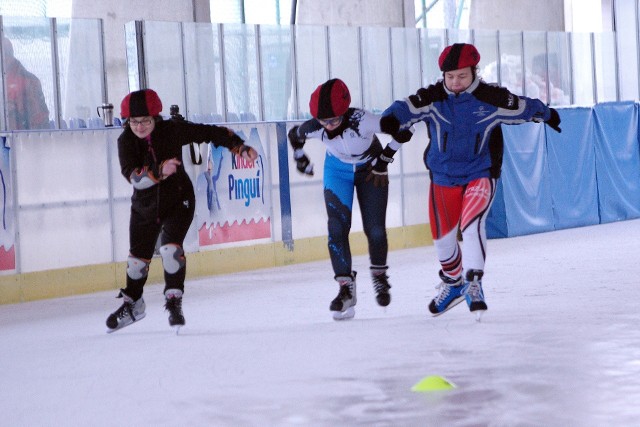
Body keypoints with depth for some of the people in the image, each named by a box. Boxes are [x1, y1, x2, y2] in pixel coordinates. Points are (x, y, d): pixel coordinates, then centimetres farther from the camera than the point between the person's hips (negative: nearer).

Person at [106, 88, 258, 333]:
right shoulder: (126, 141, -16)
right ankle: (132, 304, 36)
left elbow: (210, 133, -10)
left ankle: (173, 301, -8)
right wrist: (159, 170, -45)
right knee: (138, 255, 13)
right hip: (145, 206, 2)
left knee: (171, 247, -22)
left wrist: (240, 147, -16)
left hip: (178, 201, -2)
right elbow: (133, 176, -29)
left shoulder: (172, 130, -17)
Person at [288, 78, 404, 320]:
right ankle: (346, 287, -7)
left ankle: (379, 275, 25)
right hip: (337, 171, 2)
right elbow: (294, 135, -2)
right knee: (337, 228, -12)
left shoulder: (362, 121, -37)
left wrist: (384, 159, -19)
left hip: (370, 170, -2)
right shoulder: (315, 127, -26)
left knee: (375, 229, -3)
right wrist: (301, 161, 9)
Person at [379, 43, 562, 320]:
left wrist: (546, 114, 22)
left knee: (472, 224, -26)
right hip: (443, 177, 3)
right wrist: (392, 120, -49)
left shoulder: (491, 98, -11)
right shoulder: (433, 98, -10)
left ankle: (473, 284, -20)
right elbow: (408, 107, -26)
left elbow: (522, 107, 5)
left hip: (480, 175, -2)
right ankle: (453, 283, 37)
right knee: (442, 237, 12)